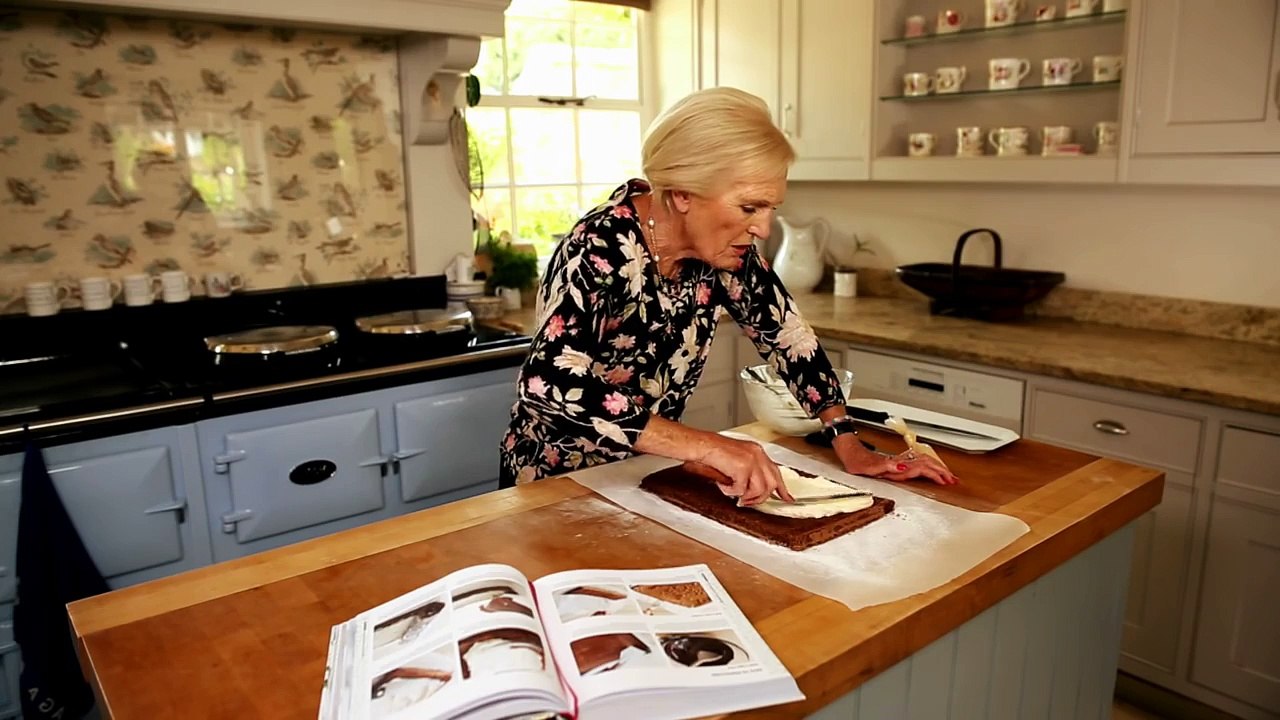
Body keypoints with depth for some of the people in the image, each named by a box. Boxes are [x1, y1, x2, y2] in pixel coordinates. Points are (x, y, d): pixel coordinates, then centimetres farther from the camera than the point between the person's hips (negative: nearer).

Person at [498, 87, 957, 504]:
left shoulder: (721, 245, -12)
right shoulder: (602, 249, -30)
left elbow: (784, 332, -1)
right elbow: (548, 383, -43)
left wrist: (849, 446, -7)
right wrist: (706, 446, -45)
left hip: (646, 472, 5)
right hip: (559, 478, -4)